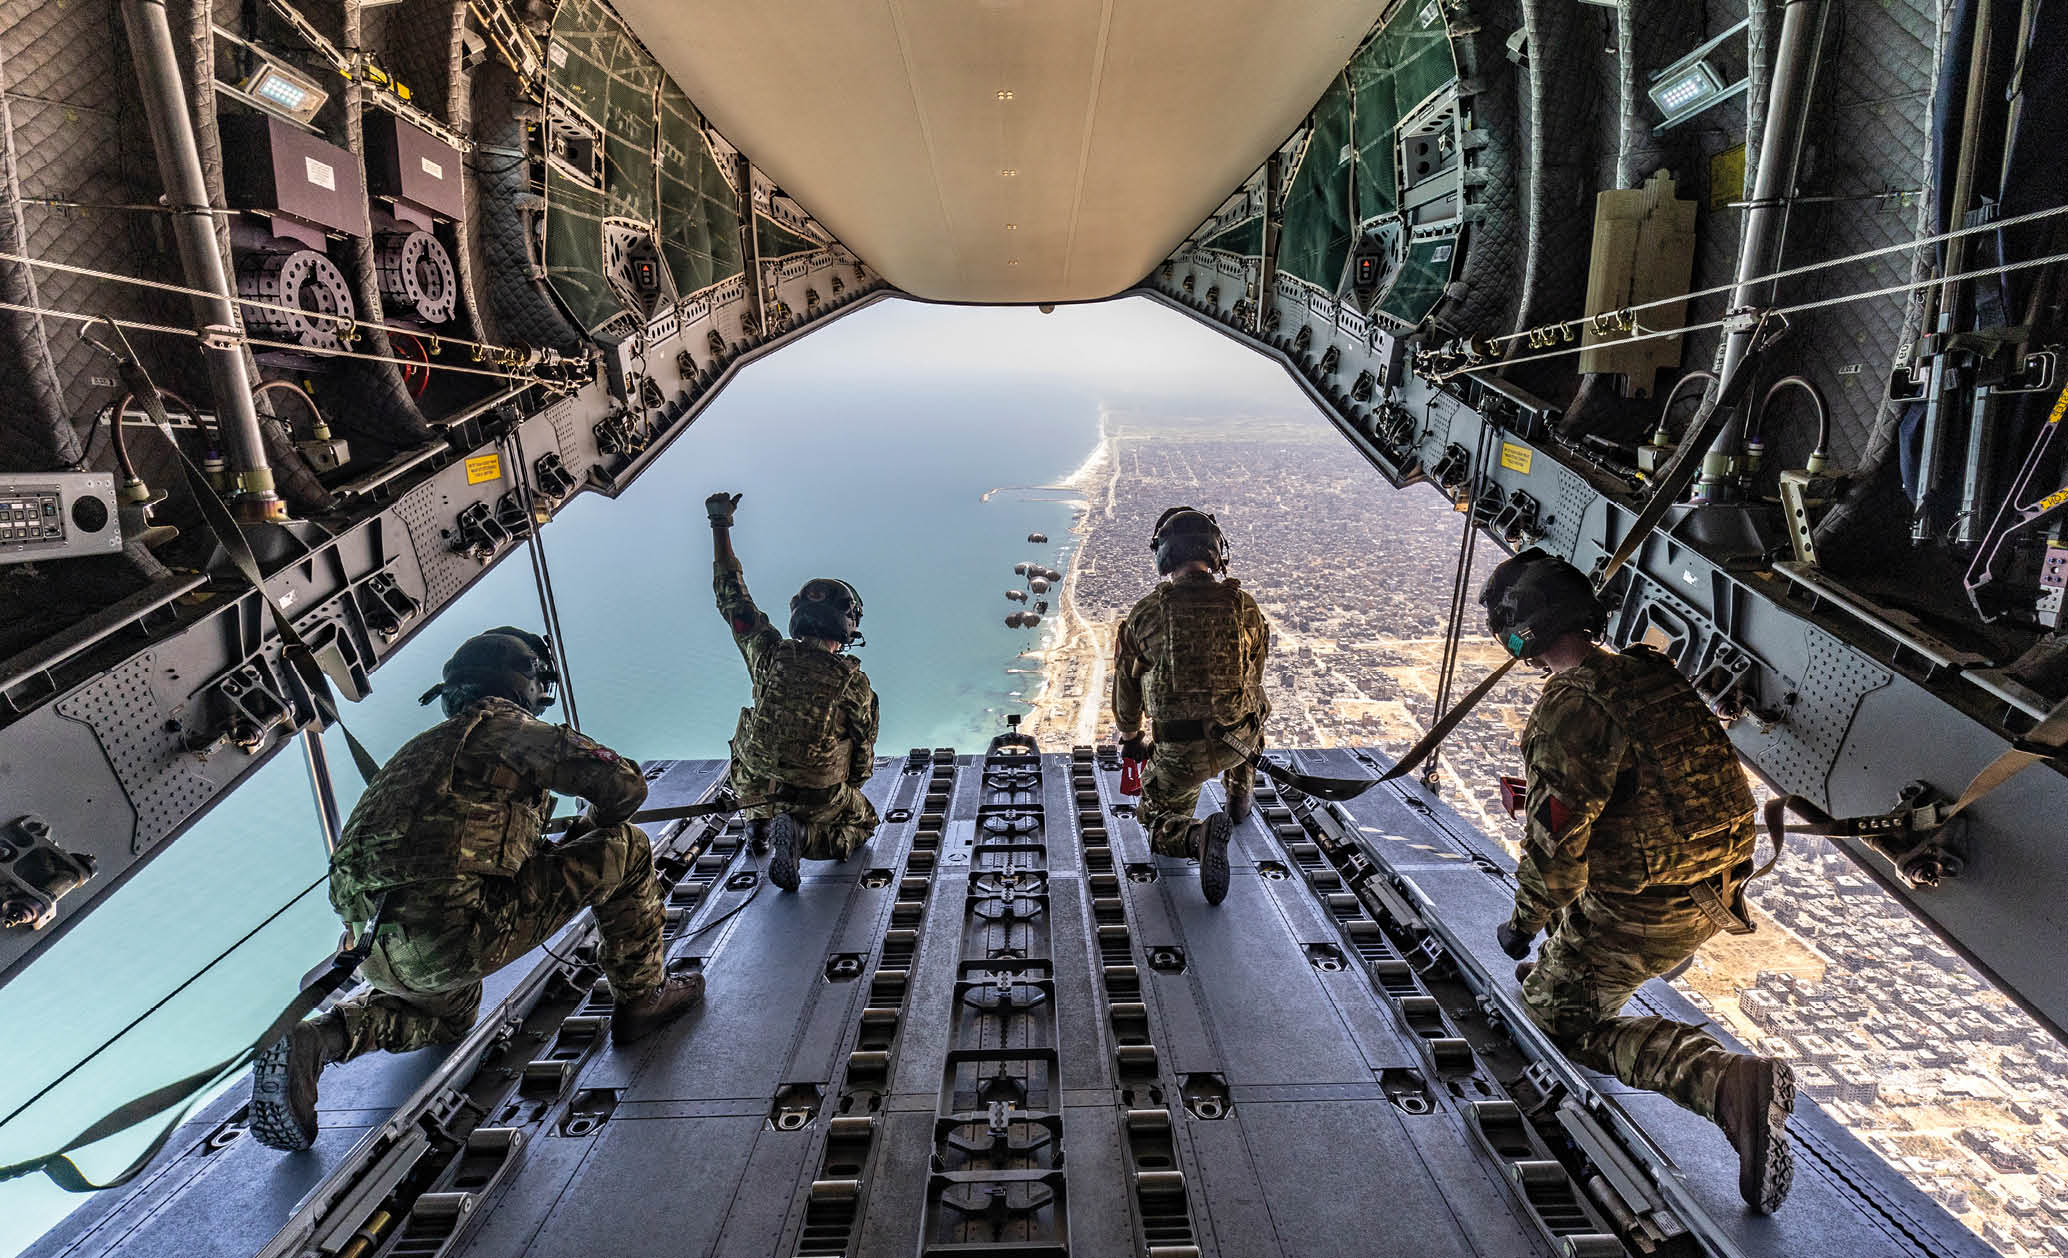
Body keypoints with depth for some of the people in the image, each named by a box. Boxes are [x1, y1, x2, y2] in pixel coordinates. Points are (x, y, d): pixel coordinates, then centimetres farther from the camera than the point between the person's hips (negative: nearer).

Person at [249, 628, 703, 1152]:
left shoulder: (426, 746, 24)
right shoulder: (503, 726, -2)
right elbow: (624, 784, -9)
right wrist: (594, 821, 14)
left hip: (377, 949, 9)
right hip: (453, 934, -9)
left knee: (449, 1015, 41)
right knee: (623, 849, 1)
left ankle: (317, 1039, 15)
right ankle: (643, 998, 12)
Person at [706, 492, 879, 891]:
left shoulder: (770, 654, -15)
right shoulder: (854, 682, -20)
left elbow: (732, 594, -4)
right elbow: (864, 749, -6)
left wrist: (720, 524, 4)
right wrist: (849, 788, 16)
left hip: (755, 789, 5)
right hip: (817, 798, -5)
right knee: (864, 821, 24)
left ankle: (758, 825, 19)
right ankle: (802, 837, -6)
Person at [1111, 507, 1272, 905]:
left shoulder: (1146, 611, -7)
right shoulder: (1244, 605, -3)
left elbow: (1126, 685, 5)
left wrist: (1130, 736, 24)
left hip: (1178, 752, -2)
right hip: (1238, 741, 3)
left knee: (1161, 826, 19)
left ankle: (1199, 834, -15)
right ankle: (1240, 800, 51)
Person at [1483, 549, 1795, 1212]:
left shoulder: (1568, 714, -25)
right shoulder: (1654, 670, 1)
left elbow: (1554, 847, -21)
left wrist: (1523, 921, -4)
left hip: (1643, 913, -8)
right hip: (1717, 892, 8)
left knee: (1561, 1018, 11)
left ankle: (1727, 1082, -8)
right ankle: (1557, 971, 40)